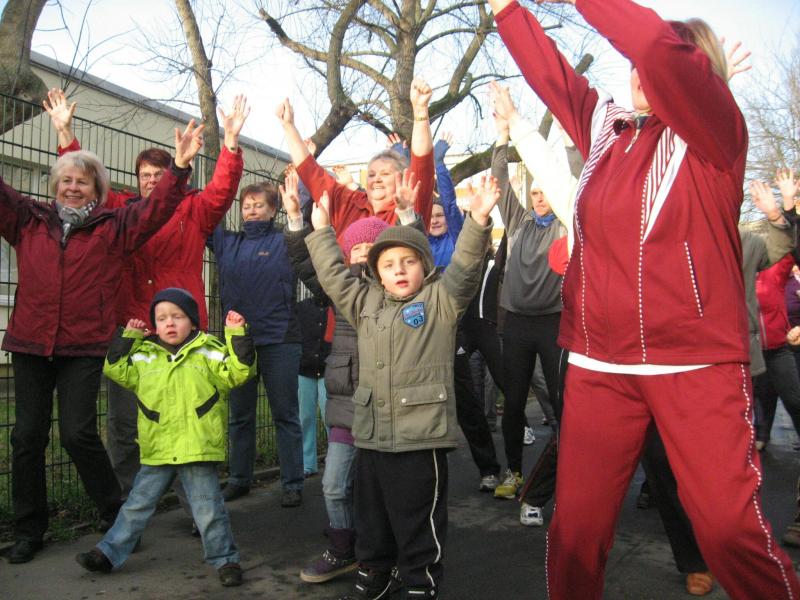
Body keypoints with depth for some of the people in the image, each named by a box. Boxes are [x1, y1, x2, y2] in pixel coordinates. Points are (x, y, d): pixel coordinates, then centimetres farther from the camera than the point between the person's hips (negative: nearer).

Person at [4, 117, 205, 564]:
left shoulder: (114, 226, 3)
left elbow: (157, 208, -6)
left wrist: (180, 166, -19)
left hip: (84, 347, -3)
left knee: (79, 433, -7)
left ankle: (116, 516, 14)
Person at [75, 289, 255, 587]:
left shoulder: (208, 352, -1)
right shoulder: (144, 356, 9)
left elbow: (239, 371, -7)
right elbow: (117, 370, 13)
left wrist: (237, 334, -16)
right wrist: (128, 337, 7)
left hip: (198, 448, -3)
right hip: (156, 451, 3)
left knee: (208, 508, 4)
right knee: (137, 505, 16)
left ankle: (225, 559, 19)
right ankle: (109, 553, 31)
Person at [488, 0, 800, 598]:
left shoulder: (712, 132, -2)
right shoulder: (607, 127, 14)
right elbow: (551, 73, 20)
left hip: (697, 363, -4)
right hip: (599, 365, 5)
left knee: (728, 525, -3)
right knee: (575, 524, 8)